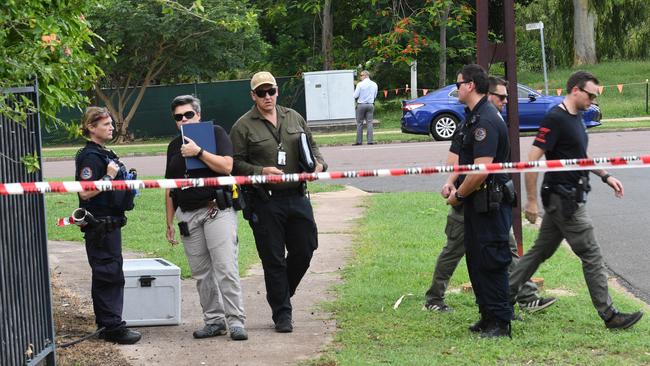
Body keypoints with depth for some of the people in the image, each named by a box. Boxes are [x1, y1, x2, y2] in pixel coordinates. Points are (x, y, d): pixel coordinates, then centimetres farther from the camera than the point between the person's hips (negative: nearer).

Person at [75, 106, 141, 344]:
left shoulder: (105, 154, 16)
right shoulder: (89, 157, -16)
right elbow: (85, 192, -23)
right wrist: (108, 177, -23)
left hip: (110, 223, 10)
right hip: (100, 224, -10)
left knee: (105, 275, 13)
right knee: (109, 275, -9)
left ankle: (106, 325, 19)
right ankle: (113, 327, -7)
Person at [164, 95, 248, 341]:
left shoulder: (215, 133, 2)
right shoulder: (174, 146, 17)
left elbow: (226, 166, -12)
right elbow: (170, 187, 19)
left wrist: (198, 152, -18)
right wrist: (169, 222, 16)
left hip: (216, 209, -5)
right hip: (188, 215, 5)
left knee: (226, 268, -11)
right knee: (201, 273, 5)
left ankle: (235, 321, -9)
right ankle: (214, 320, 11)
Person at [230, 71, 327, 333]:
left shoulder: (294, 118, 13)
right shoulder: (243, 126, -1)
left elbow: (311, 146, 22)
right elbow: (235, 164, -3)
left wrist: (318, 163, 2)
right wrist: (261, 171, -18)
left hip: (297, 196, 4)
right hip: (264, 201, -4)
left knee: (304, 250, 6)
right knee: (273, 259, 0)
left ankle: (282, 293, 31)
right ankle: (282, 314, 7)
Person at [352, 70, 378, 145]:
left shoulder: (360, 84, -10)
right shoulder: (374, 84, 5)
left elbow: (355, 96, -8)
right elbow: (375, 96, 13)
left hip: (361, 105, -3)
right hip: (370, 105, 3)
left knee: (360, 123, 3)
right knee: (369, 123, 4)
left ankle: (359, 141, 2)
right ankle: (370, 140, -3)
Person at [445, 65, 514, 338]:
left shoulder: (486, 121, -20)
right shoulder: (475, 116, 14)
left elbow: (481, 170, -25)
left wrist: (459, 194, -13)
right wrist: (455, 186, 11)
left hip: (490, 203, -10)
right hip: (477, 203, 10)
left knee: (491, 262, -5)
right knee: (475, 259, 15)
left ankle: (500, 322, 2)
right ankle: (488, 316, 24)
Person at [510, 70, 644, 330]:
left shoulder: (575, 117, 13)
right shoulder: (555, 119, -18)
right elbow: (533, 158, -20)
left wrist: (605, 176, 16)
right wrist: (532, 201, -20)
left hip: (564, 199, 10)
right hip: (563, 199, -10)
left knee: (541, 250, 14)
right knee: (591, 255, -5)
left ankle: (505, 296, 19)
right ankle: (608, 315, 0)